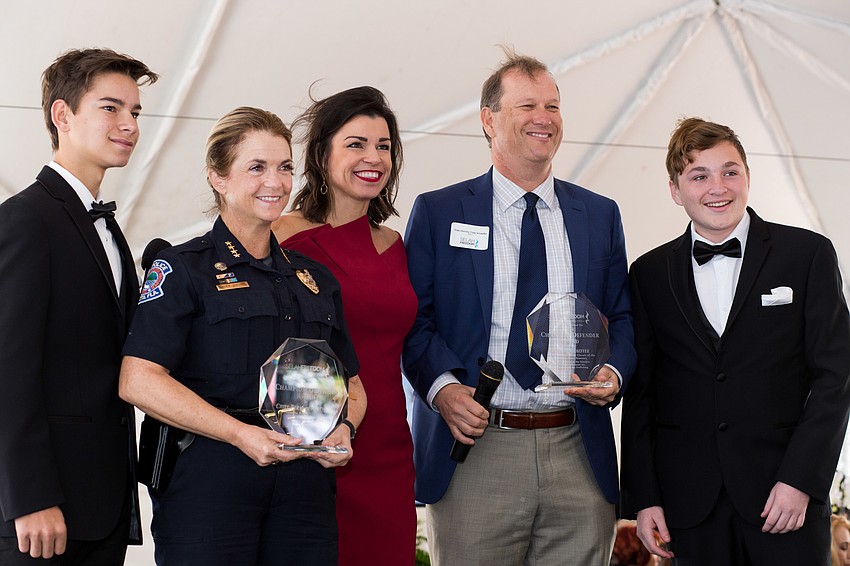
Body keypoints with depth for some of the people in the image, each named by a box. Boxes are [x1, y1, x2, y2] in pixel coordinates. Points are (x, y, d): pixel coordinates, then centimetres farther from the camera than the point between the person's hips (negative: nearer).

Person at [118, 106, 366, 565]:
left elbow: (351, 385, 23)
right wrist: (242, 434, -18)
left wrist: (342, 429, 0)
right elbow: (138, 380, -11)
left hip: (304, 485, 5)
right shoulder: (184, 268, 1)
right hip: (208, 480, -5)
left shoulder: (314, 279, 18)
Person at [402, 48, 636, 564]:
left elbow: (622, 318, 15)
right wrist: (442, 386, -15)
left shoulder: (600, 215, 14)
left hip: (580, 456, 3)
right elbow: (412, 319, 2)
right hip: (475, 449, -2)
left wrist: (614, 375, -5)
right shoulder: (438, 212, 6)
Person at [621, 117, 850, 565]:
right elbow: (641, 394, 9)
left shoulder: (808, 254, 2)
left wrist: (801, 479, -9)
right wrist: (642, 498, 2)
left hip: (787, 494, -1)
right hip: (691, 502, 2)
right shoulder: (650, 274, 9)